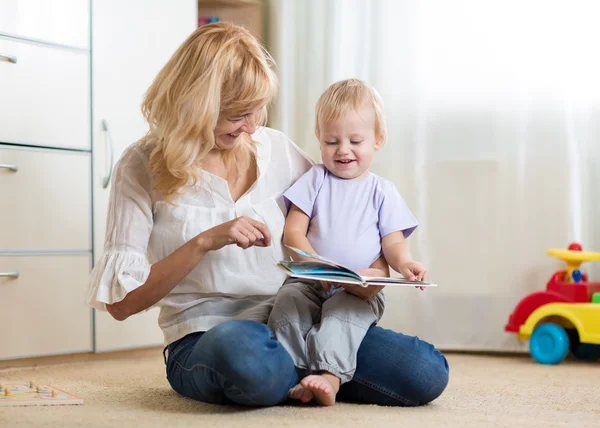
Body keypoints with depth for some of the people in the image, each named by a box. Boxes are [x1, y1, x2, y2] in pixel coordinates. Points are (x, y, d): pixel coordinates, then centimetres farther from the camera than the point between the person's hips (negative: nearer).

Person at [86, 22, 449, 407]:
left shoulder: (277, 149, 9)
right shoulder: (143, 166, -1)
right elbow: (121, 302, -6)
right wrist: (205, 242, -17)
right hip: (205, 339, -3)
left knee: (427, 373, -19)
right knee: (241, 347, -41)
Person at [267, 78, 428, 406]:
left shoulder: (382, 191, 12)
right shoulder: (315, 180, 12)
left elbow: (392, 241, 4)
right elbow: (293, 231, 3)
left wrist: (403, 262, -22)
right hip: (310, 281, 2)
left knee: (344, 309, -34)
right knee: (288, 302, -29)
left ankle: (330, 374, -47)